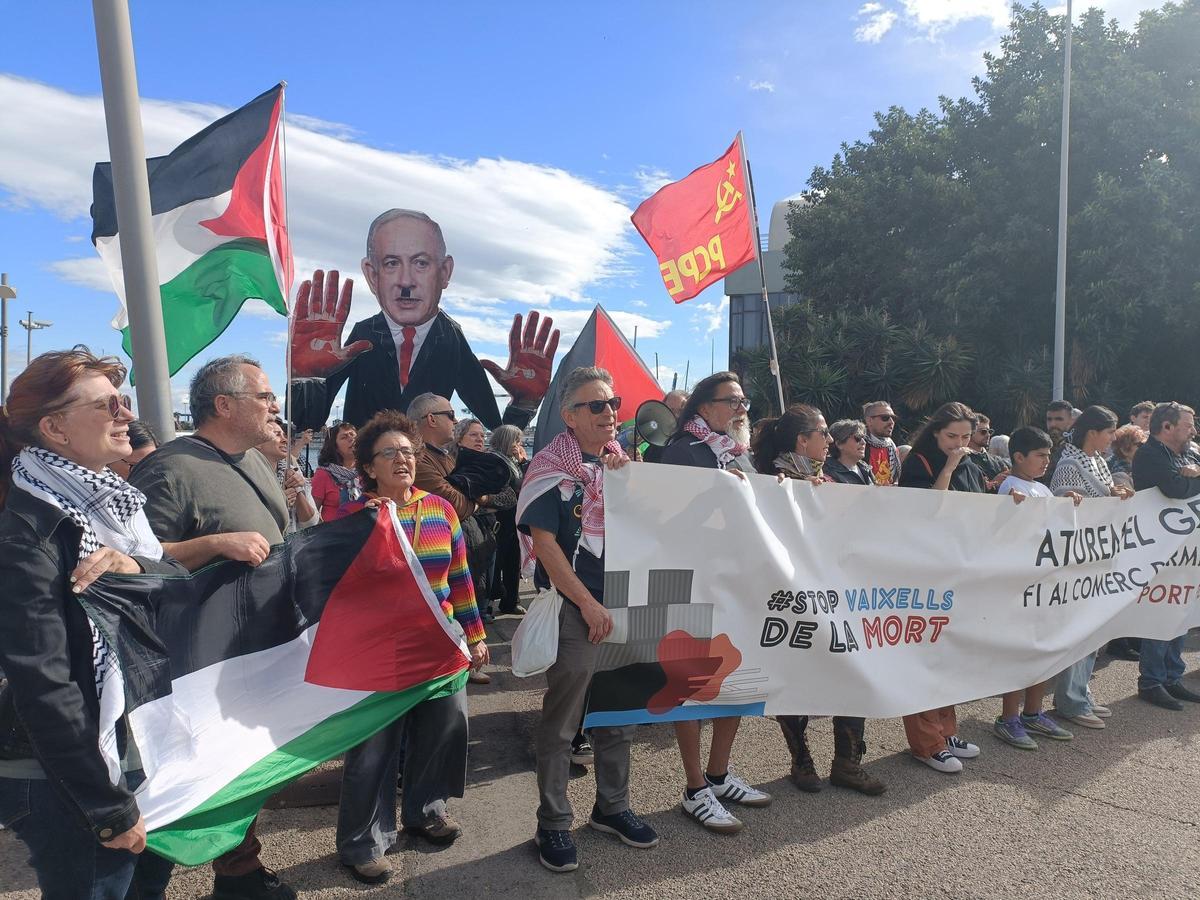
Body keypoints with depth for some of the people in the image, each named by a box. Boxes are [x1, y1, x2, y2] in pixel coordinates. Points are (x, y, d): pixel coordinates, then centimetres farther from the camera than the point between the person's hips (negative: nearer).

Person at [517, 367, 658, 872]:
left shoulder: (620, 462, 10)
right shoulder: (550, 465, -9)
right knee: (561, 722, 4)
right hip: (574, 608, -6)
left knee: (620, 713, 16)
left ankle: (612, 807, 33)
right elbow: (543, 540, -15)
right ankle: (553, 823, 19)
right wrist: (588, 603, -17)